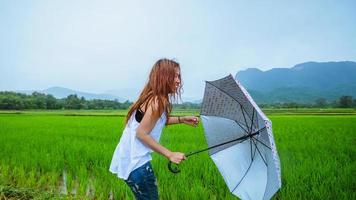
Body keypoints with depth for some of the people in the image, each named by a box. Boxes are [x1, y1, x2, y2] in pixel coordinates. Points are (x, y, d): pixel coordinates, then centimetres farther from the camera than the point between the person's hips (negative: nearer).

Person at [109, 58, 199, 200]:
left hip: (127, 158, 9)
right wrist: (170, 154, -21)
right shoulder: (159, 101, -19)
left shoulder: (151, 96, 9)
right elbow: (141, 133, -22)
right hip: (136, 163, -9)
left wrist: (181, 119, 16)